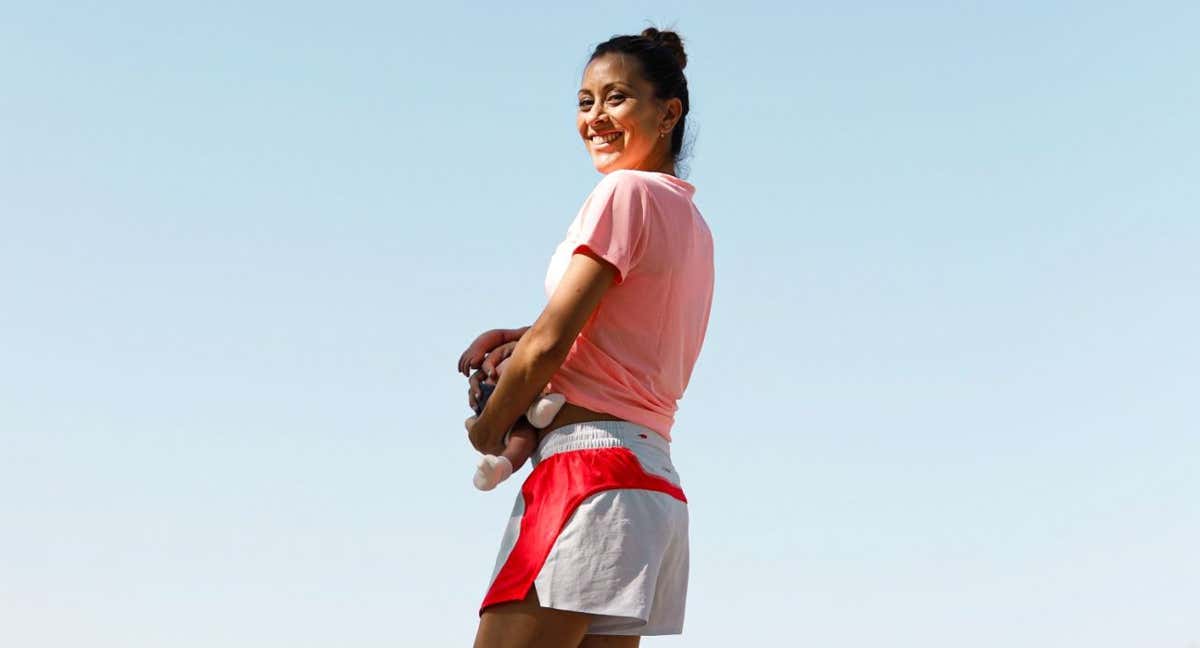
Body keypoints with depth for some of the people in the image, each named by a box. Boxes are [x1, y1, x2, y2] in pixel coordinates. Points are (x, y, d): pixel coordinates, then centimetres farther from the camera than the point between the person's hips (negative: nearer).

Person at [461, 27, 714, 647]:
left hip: (590, 464, -9)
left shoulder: (627, 191, -6)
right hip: (654, 478, 9)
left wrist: (488, 428, 4)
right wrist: (516, 341, 8)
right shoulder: (690, 218, 20)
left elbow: (549, 344, -11)